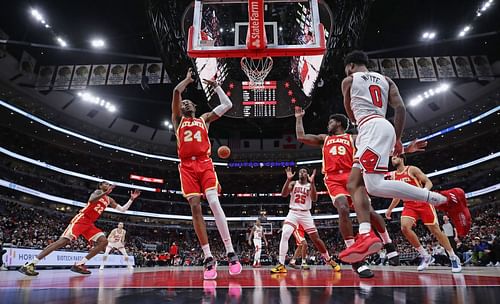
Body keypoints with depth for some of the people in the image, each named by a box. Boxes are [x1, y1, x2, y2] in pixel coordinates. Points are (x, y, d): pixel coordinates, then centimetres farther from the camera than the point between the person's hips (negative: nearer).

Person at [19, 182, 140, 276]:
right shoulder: (97, 192, 0)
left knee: (104, 241, -8)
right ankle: (29, 264, -17)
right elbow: (91, 200, -24)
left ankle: (79, 264, -8)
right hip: (81, 219, -7)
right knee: (64, 241, -20)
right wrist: (105, 193, -34)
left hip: (89, 223, 8)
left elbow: (122, 209, 20)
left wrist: (132, 199, 11)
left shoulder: (109, 200, 19)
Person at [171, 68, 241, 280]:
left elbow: (227, 105, 17)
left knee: (214, 202, -18)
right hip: (187, 166, 1)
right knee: (195, 208, -9)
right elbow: (176, 91, 8)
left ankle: (230, 252, -16)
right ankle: (209, 258, -8)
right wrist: (188, 79, 24)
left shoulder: (205, 119, 23)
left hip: (205, 163, 0)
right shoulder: (177, 120, 20)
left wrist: (216, 86, 26)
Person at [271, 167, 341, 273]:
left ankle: (329, 260, 25)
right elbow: (283, 194, -11)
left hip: (305, 214, 1)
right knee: (284, 235, -22)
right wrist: (288, 179, -22)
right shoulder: (293, 183, 5)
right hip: (293, 213, 0)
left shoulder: (310, 185, 4)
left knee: (316, 238, 3)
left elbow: (314, 199, -15)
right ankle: (281, 265, -19)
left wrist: (312, 182, -24)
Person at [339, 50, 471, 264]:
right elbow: (400, 107, 12)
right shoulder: (385, 80, 27)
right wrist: (397, 139, 15)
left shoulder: (348, 80, 13)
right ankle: (366, 236, -13)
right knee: (354, 184, 4)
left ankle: (447, 199, -19)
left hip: (372, 127, -8)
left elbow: (352, 117, 20)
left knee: (375, 185, -22)